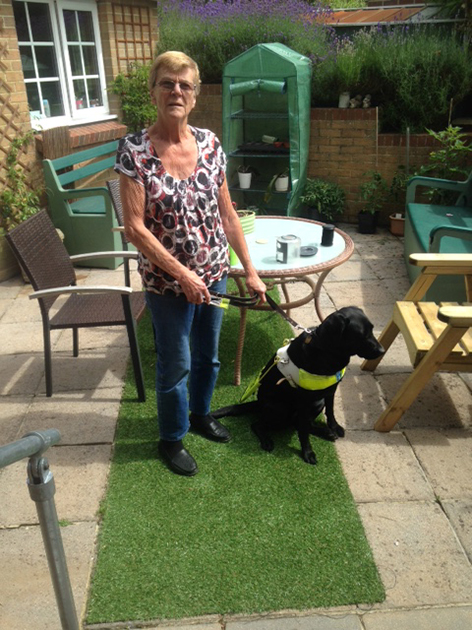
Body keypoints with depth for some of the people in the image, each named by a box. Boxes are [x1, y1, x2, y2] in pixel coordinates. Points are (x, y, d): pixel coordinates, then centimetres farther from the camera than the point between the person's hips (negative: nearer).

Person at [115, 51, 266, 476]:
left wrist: (250, 271, 2)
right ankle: (172, 438, 35)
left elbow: (227, 214, 2)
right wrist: (182, 274, -19)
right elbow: (135, 227, -17)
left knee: (208, 354, 21)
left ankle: (200, 414, 48)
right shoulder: (135, 150, -14)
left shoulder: (209, 143, -2)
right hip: (166, 280, -4)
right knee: (176, 364, 10)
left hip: (213, 271, 5)